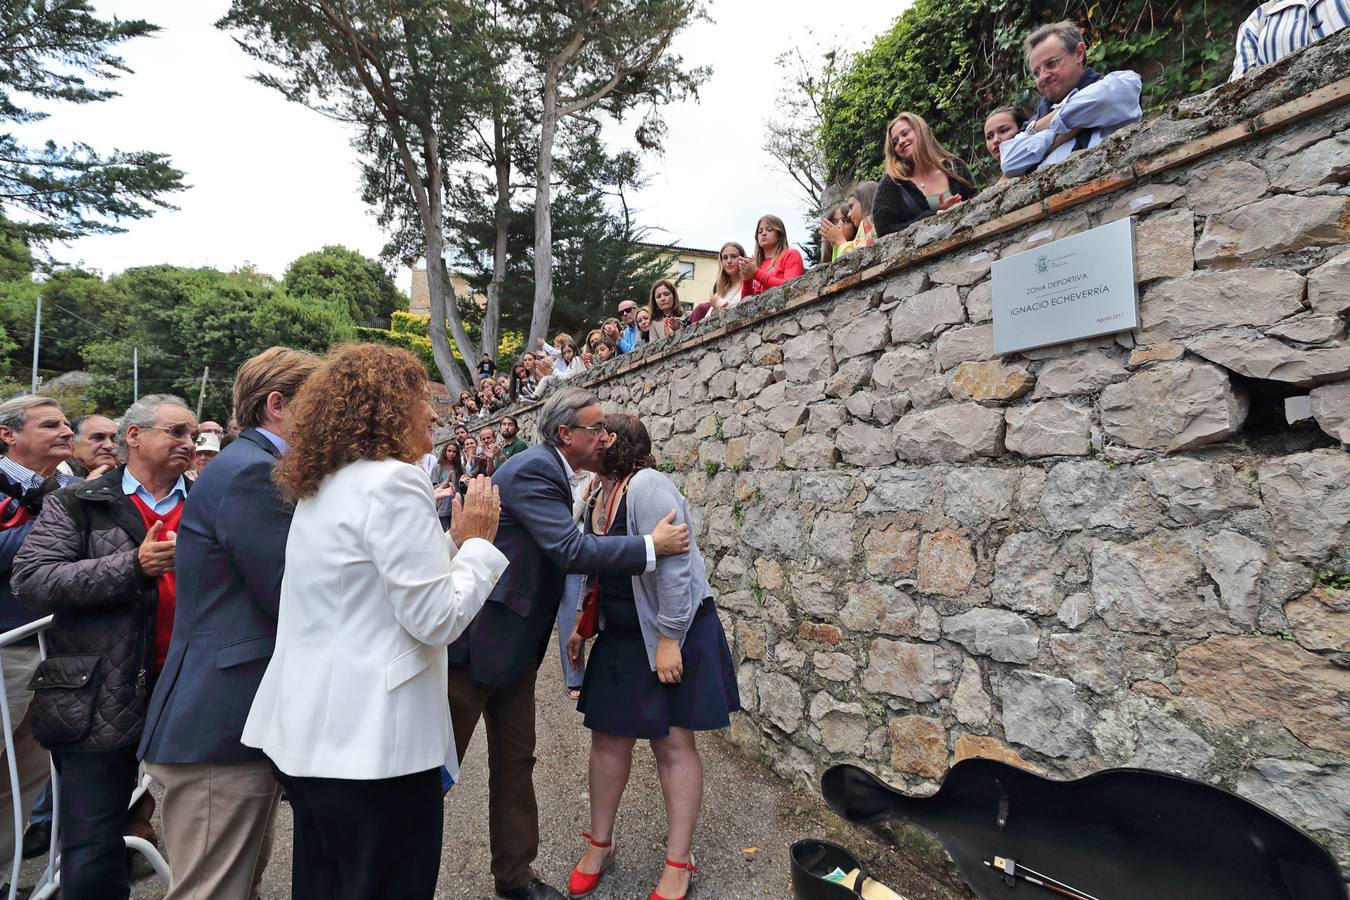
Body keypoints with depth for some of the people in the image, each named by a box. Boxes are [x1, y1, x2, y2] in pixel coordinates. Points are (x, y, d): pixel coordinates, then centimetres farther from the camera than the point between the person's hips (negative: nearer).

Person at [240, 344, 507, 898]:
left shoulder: (321, 487, 12)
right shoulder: (393, 482, -18)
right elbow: (437, 618, -20)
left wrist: (453, 541, 21)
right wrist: (477, 542, -7)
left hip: (314, 732, 9)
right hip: (372, 740, -9)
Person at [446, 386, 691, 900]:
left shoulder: (549, 470, 8)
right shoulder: (532, 470, -21)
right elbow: (570, 550, -29)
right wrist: (652, 546, -24)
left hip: (516, 642, 9)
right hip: (478, 639, -9)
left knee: (515, 761, 16)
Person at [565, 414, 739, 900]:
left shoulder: (647, 486, -20)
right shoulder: (598, 498, 6)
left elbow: (675, 566, -24)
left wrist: (668, 640, -24)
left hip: (672, 633, -8)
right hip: (621, 637, 8)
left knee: (673, 742, 3)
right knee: (609, 736, 13)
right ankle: (600, 842, 32)